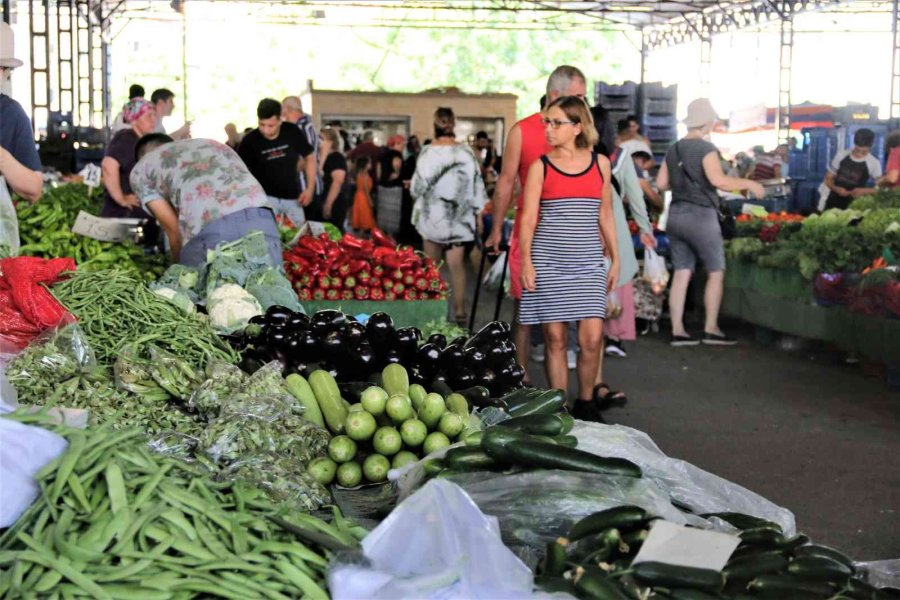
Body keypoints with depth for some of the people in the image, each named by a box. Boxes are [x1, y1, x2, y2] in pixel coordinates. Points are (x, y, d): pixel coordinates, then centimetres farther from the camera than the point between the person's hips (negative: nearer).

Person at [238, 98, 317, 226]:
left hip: (292, 197, 3)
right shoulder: (250, 141, -12)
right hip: (266, 197, -3)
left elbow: (309, 158, 5)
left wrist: (310, 189, -3)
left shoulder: (292, 132, -7)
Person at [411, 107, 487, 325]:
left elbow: (417, 188, -6)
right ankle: (459, 311, -1)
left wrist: (412, 188, 17)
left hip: (433, 215, -1)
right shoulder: (466, 152, -5)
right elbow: (477, 185, 0)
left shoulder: (428, 153, -10)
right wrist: (479, 213, 9)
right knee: (457, 265, 4)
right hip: (459, 217, 1)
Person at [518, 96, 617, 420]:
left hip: (588, 262, 1)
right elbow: (528, 217, -2)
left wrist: (615, 258, 13)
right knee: (555, 338, 0)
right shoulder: (540, 167, 2)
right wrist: (526, 260, -11)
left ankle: (585, 403, 14)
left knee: (592, 338, -5)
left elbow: (605, 215, 14)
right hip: (548, 260, -1)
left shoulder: (600, 163, 7)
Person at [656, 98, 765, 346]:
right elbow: (718, 180, -23)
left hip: (675, 214, 7)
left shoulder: (674, 149, 10)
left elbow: (661, 184, 13)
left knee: (681, 273, 8)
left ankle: (677, 330, 6)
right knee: (716, 272, 4)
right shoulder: (705, 149, -11)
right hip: (700, 215, -7)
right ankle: (711, 329, 3)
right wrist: (748, 184, -12)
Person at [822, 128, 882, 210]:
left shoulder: (873, 163, -7)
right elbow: (828, 178, 7)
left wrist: (865, 191, -20)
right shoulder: (841, 155, -1)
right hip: (833, 202, 2)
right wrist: (836, 188, -14)